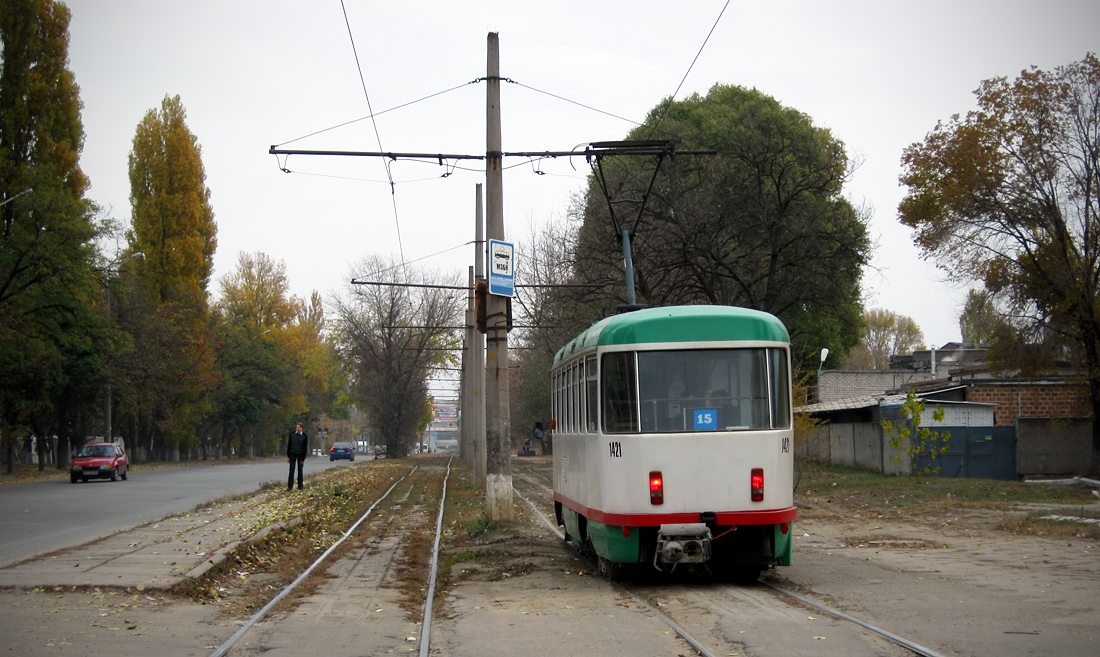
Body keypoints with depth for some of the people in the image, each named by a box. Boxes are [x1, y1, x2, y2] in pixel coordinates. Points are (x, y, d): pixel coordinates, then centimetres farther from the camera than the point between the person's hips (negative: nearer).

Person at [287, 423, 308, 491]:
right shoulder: (292, 434, -2)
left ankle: (300, 487, 11)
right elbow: (289, 445, 4)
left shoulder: (304, 436, -6)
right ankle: (290, 486, 4)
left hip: (300, 455, -1)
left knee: (300, 471, 4)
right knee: (291, 471, 1)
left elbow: (305, 448, -4)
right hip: (293, 454, 1)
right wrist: (288, 456, 2)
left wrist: (303, 459, -7)